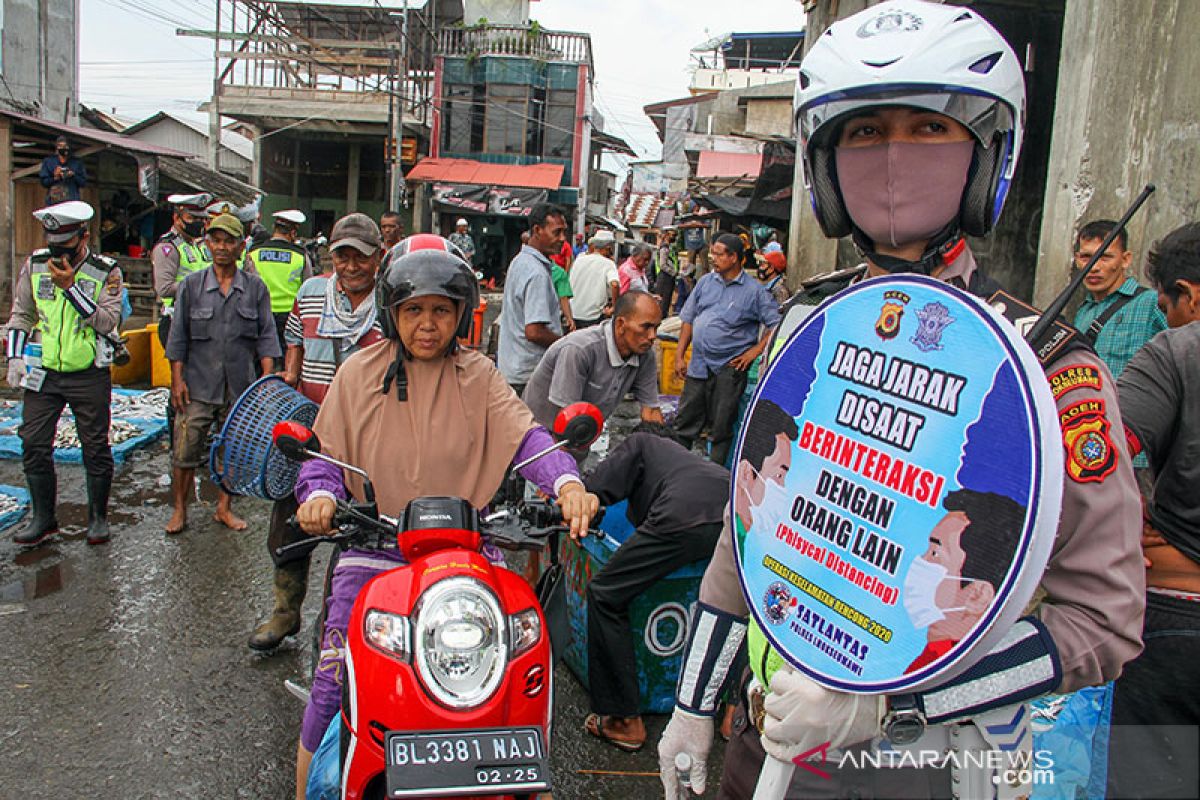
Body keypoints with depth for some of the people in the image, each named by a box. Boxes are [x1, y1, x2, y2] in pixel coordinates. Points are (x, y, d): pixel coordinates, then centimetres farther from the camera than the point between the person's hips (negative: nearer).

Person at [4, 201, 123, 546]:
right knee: (33, 445, 4)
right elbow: (21, 314, 13)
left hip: (89, 376, -3)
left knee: (95, 447, 4)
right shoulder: (35, 265, 4)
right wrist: (15, 357, 4)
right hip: (43, 374, 3)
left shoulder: (106, 272, -6)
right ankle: (43, 518, 19)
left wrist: (70, 286, -22)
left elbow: (107, 321, -17)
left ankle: (98, 517, 19)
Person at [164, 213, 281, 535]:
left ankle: (224, 508, 23)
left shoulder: (255, 287, 4)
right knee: (185, 450, -1)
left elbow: (265, 336, 5)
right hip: (198, 385, 0)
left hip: (241, 386, 1)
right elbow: (178, 337, 5)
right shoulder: (191, 285, 4)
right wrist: (177, 380, -1)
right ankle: (179, 509, 16)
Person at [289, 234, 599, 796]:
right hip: (373, 551, 0)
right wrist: (319, 495, -16)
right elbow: (326, 454, 7)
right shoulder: (360, 373, 7)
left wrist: (567, 482, -26)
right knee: (333, 689, -10)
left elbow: (526, 435, -7)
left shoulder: (478, 376, 6)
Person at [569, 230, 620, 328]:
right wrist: (614, 306, -17)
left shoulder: (578, 260, 3)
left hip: (573, 314, 4)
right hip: (594, 318, -4)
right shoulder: (608, 264, -11)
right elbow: (615, 284, -29)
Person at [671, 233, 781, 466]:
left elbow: (776, 325, -4)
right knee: (685, 421, 10)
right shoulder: (705, 282, 9)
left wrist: (754, 352, -10)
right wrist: (679, 355, 9)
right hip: (698, 364, 4)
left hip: (729, 368, -4)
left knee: (721, 427, 5)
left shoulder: (754, 290, -4)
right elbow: (688, 319, 13)